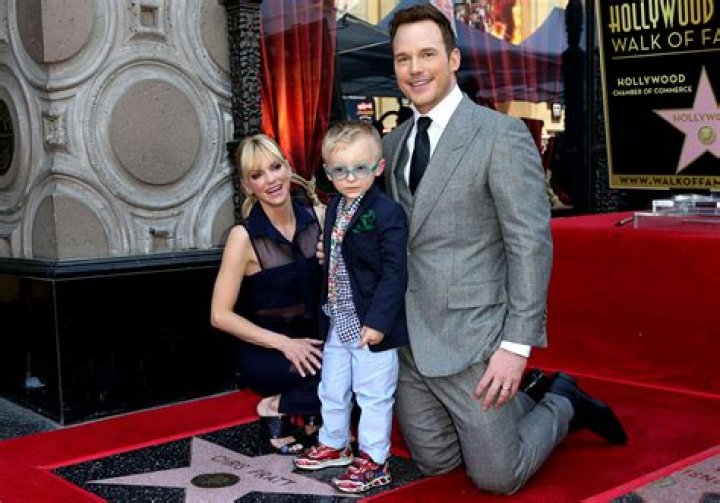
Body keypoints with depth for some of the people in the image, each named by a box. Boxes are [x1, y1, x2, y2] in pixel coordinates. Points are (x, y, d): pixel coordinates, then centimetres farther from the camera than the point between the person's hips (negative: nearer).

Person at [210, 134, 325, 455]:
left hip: (312, 341, 5)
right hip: (265, 352, -5)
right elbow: (221, 315, -13)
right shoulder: (244, 236, -13)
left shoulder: (317, 217, -2)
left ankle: (279, 406, -1)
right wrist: (283, 343, -20)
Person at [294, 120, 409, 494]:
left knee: (373, 395, 5)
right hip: (337, 322, 8)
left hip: (369, 326, -8)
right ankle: (334, 445, 41)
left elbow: (394, 273, -19)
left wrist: (378, 321, -22)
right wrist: (326, 307, 15)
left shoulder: (388, 214, -18)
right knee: (332, 390, 22)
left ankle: (373, 461, 19)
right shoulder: (334, 208, 7)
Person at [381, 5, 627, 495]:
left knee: (497, 477, 2)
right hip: (407, 338, 6)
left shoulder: (502, 134, -12)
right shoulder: (392, 143, 9)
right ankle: (529, 392, 32)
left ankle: (562, 401, 28)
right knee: (435, 462, 14)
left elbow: (531, 243, -15)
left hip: (471, 338, -6)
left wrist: (517, 345, -18)